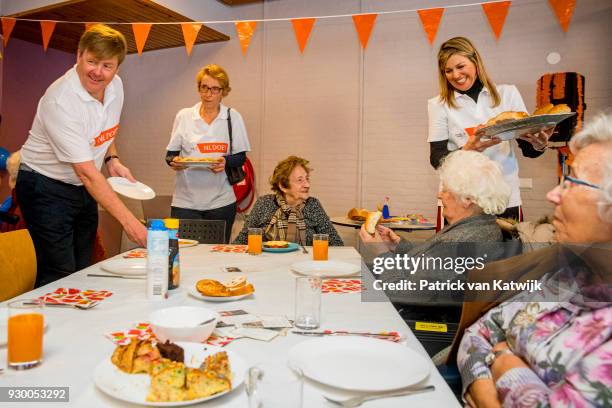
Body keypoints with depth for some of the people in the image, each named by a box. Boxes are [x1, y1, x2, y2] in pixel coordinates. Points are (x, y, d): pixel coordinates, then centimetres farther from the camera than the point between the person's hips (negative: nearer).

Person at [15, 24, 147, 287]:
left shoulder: (116, 86, -5)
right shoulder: (60, 101, -28)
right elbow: (86, 171, -32)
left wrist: (112, 159, -3)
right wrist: (128, 220, -35)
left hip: (84, 187, 7)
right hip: (47, 189, -7)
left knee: (82, 272, 13)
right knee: (59, 278, -8)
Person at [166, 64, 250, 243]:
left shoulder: (233, 117, 4)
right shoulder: (184, 116, 6)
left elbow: (241, 157, 4)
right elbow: (171, 153, 10)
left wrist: (226, 162, -17)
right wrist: (173, 161, -13)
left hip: (221, 201, 0)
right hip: (185, 201, 0)